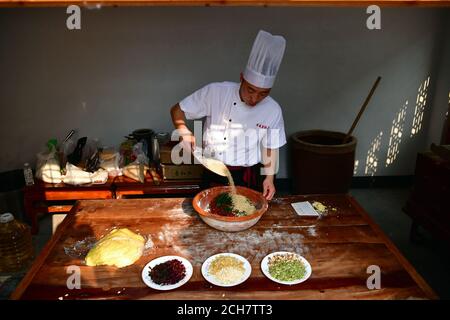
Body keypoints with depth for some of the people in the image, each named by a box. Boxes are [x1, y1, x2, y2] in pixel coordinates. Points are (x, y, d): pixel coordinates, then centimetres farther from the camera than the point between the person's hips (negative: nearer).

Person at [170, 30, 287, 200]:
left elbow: (270, 147, 2)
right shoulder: (215, 92, -16)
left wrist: (269, 177, -6)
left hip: (249, 177, 1)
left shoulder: (273, 110, -10)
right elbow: (177, 110, -7)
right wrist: (183, 131, -24)